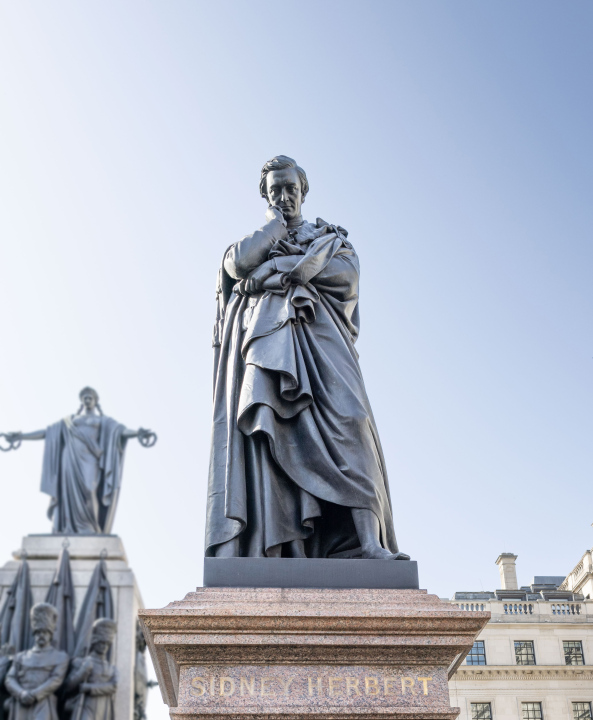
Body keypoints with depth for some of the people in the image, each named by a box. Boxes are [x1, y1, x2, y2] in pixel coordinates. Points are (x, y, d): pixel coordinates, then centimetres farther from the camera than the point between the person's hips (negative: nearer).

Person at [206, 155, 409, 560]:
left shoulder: (332, 237, 25)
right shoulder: (256, 240, 27)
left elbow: (346, 275, 0)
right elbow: (237, 263, 1)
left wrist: (273, 269, -2)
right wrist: (276, 224, 13)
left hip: (320, 340, 0)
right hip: (267, 342, 1)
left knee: (344, 426, -21)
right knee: (267, 431, -21)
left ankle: (368, 543, -31)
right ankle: (271, 548, -30)